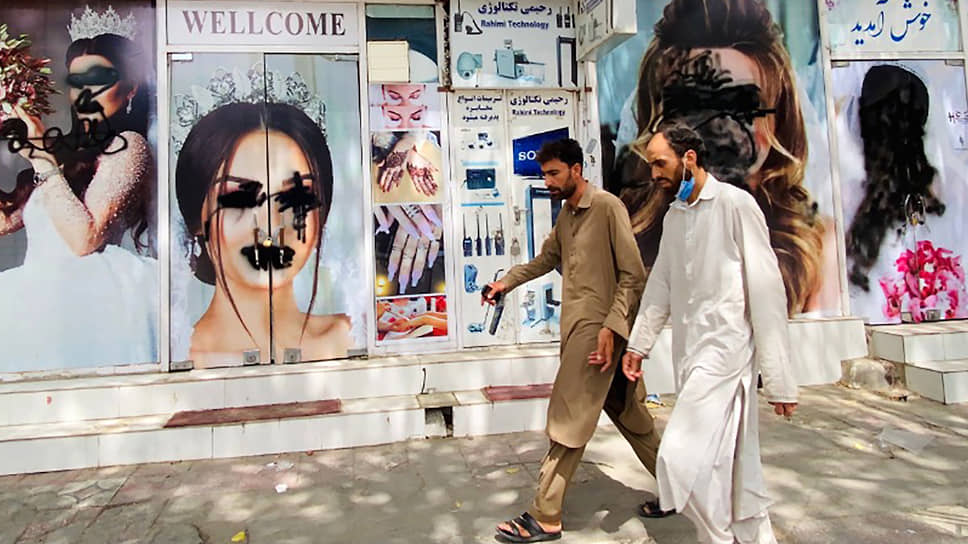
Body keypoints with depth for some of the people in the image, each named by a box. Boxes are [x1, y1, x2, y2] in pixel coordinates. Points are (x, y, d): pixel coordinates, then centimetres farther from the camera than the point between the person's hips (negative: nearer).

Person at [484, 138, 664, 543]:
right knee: (627, 413, 16)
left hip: (597, 330, -9)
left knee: (567, 423, -3)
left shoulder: (608, 207, -12)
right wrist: (506, 282, 16)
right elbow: (545, 259, 27)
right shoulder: (566, 214, 14)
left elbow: (633, 276, -15)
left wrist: (610, 328, -22)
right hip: (577, 326, 9)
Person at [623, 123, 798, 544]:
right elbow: (660, 286, 20)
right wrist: (638, 344, 15)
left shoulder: (735, 204, -9)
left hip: (725, 349, -7)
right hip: (689, 352, 7)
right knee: (730, 465, 13)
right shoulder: (673, 216, 13)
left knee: (680, 459, -13)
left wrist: (779, 379, -13)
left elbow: (767, 289, -11)